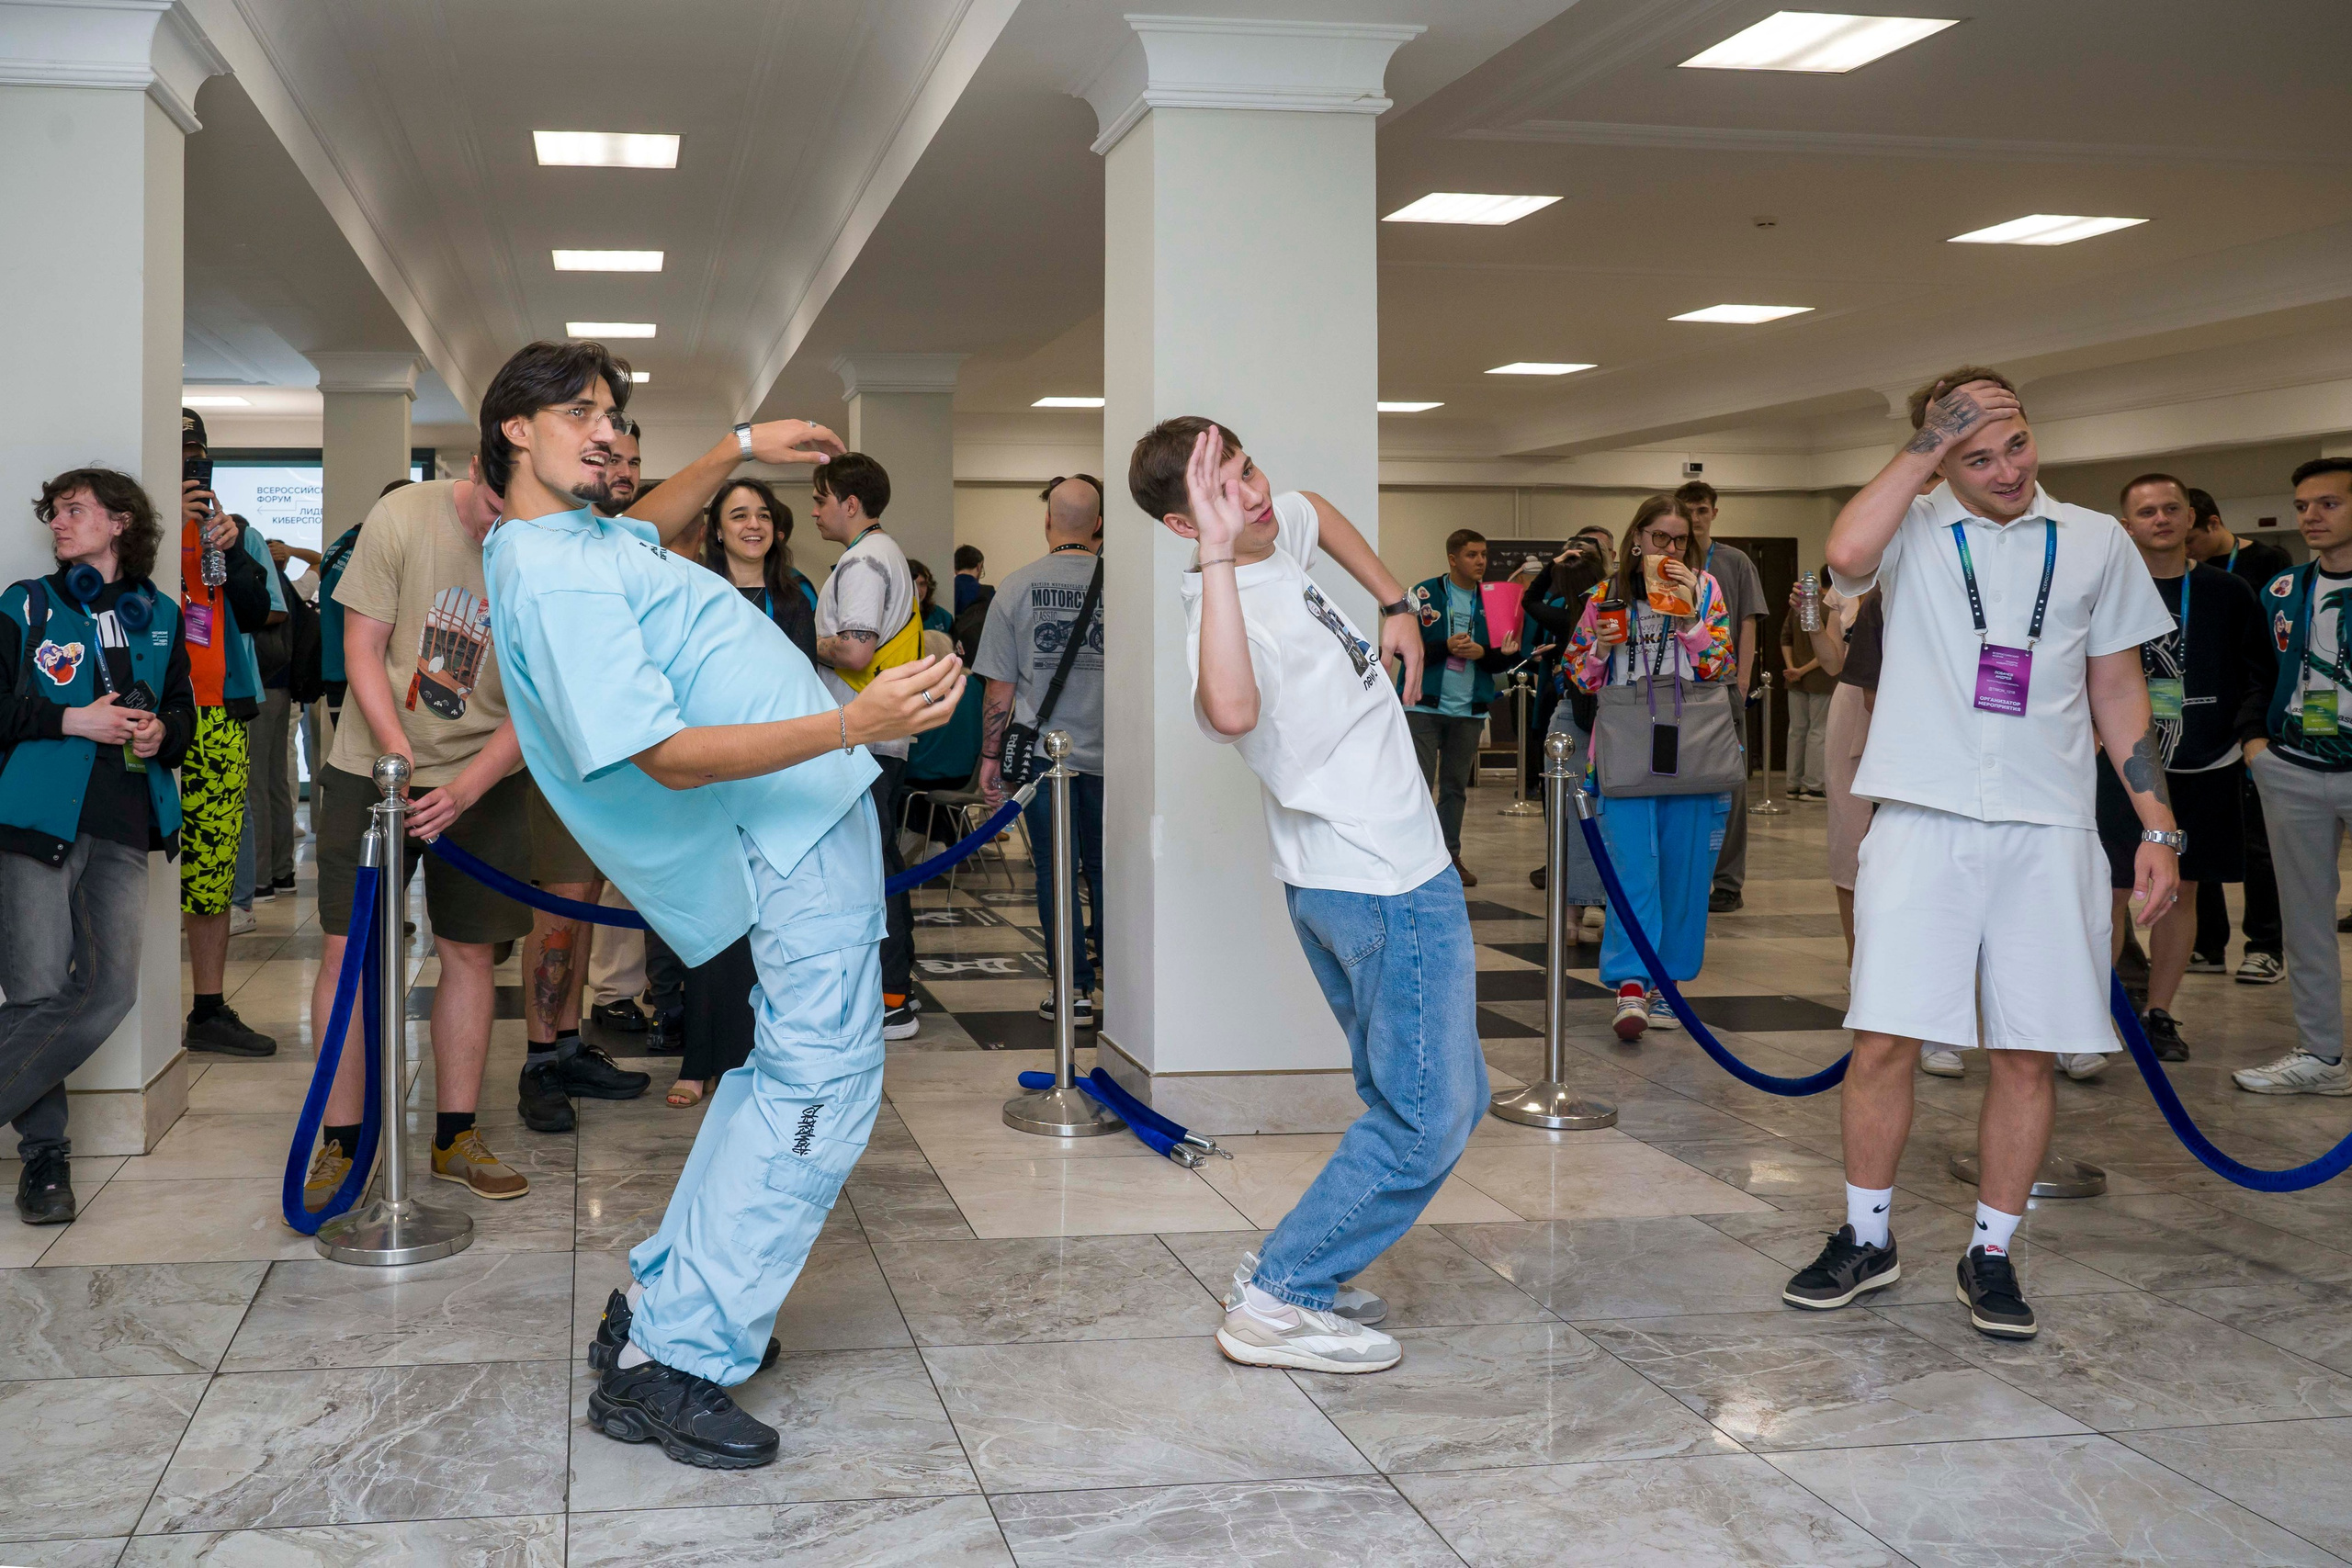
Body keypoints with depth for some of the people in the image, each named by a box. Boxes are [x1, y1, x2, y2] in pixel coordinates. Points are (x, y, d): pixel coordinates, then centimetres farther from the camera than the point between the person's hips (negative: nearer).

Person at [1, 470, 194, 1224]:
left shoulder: (159, 616, 16)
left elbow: (183, 710, 22)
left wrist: (163, 732, 1)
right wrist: (72, 721, -11)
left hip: (122, 830, 3)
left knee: (108, 992, -8)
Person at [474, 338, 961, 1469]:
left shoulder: (577, 536, 13)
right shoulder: (553, 578, -20)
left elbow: (648, 528, 39)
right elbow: (667, 755, -26)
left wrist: (739, 450, 30)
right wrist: (853, 724, -34)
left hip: (804, 814, 11)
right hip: (799, 828, -11)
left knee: (788, 1072, 15)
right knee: (818, 1085, -12)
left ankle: (659, 1303, 19)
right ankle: (669, 1364, -10)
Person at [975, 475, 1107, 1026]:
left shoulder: (1016, 588, -2)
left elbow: (999, 686, 1)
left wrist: (990, 756, 9)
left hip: (1042, 750, -1)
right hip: (1107, 751, 1)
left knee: (1055, 870, 5)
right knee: (1104, 868, 12)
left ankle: (1074, 990, 4)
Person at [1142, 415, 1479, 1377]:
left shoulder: (1279, 529, 3)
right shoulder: (1221, 606, -25)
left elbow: (1321, 512, 29)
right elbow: (1231, 709, -50)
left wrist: (1396, 604, 20)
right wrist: (1218, 554, -47)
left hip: (1338, 882, 10)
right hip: (1389, 882, -10)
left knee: (1426, 1098, 19)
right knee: (1426, 1118, -6)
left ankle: (1300, 1267, 21)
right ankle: (1278, 1299, -2)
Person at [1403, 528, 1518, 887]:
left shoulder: (1490, 601, 8)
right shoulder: (1424, 594, -3)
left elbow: (1500, 663, 10)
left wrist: (1483, 653, -12)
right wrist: (1446, 647, -20)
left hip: (1469, 709, 4)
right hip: (1425, 705, -4)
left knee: (1456, 786, 10)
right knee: (1419, 784, -7)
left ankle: (1449, 855, 18)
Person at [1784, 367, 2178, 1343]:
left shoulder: (2095, 542, 11)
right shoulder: (1912, 530, 4)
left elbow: (2117, 690, 15)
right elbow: (1847, 553, -22)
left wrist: (2159, 827, 9)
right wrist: (1927, 445, -13)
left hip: (2049, 830, 2)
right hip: (1923, 821, -2)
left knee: (2027, 1051, 4)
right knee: (1884, 1038, -2)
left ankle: (1991, 1254, 18)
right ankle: (1866, 1239, 15)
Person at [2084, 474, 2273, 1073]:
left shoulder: (2228, 593, 6)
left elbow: (2260, 671, 9)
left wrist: (2253, 732, -4)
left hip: (2205, 770, 3)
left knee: (2181, 890, 9)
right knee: (2111, 892, -6)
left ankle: (2159, 1013, 20)